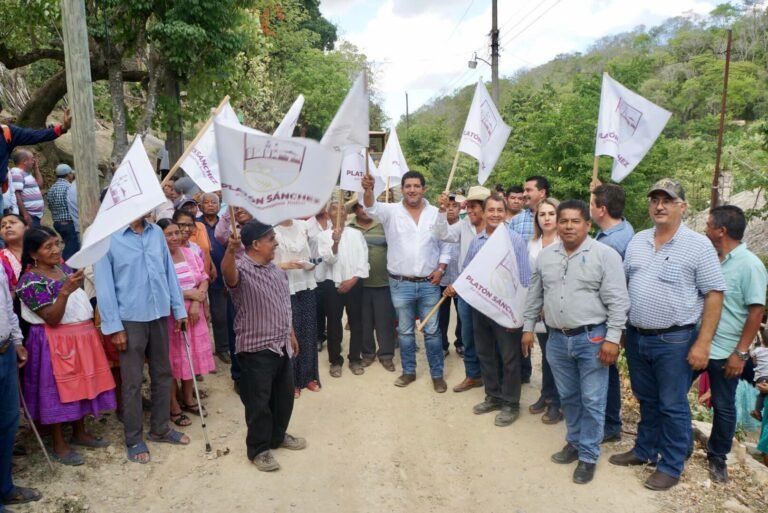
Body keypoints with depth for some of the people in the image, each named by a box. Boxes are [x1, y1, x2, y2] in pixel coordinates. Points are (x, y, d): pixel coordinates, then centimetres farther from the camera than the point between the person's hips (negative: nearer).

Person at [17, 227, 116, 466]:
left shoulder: (64, 268, 8)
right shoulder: (30, 282, -15)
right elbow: (52, 319, -23)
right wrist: (64, 292, -32)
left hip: (82, 336, 7)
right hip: (57, 343, -7)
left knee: (80, 385, 15)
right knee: (59, 390, 3)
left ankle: (80, 433, 31)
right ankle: (59, 445, 18)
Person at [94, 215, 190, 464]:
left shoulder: (157, 232, 3)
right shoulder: (107, 237, -10)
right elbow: (104, 285, -10)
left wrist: (179, 309, 7)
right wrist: (114, 326, -11)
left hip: (160, 314, 5)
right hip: (130, 318, -5)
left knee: (163, 374, 16)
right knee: (133, 381, 7)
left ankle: (160, 428, 33)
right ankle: (134, 439, 23)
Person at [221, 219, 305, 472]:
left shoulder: (277, 270, 8)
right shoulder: (242, 268, -17)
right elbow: (228, 273, -43)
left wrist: (291, 335, 22)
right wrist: (231, 250, -63)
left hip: (282, 345, 8)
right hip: (256, 349, -8)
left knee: (284, 395, 19)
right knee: (259, 401, 4)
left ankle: (278, 435, 39)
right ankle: (259, 449, 22)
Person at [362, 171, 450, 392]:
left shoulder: (436, 213, 1)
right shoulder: (391, 211, -3)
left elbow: (446, 245, 7)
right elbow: (372, 208, -24)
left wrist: (441, 268, -7)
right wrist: (368, 190, -44)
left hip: (429, 283, 0)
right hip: (401, 284, 0)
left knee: (432, 331, 9)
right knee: (405, 331, 13)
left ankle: (437, 374, 22)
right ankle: (409, 371, 29)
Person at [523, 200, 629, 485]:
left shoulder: (605, 255, -10)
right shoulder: (546, 256, 6)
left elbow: (618, 301, -12)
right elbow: (535, 296, 14)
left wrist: (612, 338, -16)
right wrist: (528, 327, 14)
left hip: (592, 339, -4)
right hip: (557, 339, 5)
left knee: (592, 401, 4)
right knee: (568, 397, 18)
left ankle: (588, 455, 19)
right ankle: (575, 441, 36)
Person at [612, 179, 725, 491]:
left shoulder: (698, 245, -9)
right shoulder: (637, 242, 6)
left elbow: (714, 294, -9)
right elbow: (623, 286, 13)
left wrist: (703, 342, -13)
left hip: (674, 340, -5)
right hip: (636, 337, 5)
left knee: (673, 406, 7)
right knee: (646, 401, 20)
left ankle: (671, 465, 23)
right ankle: (644, 450, 36)